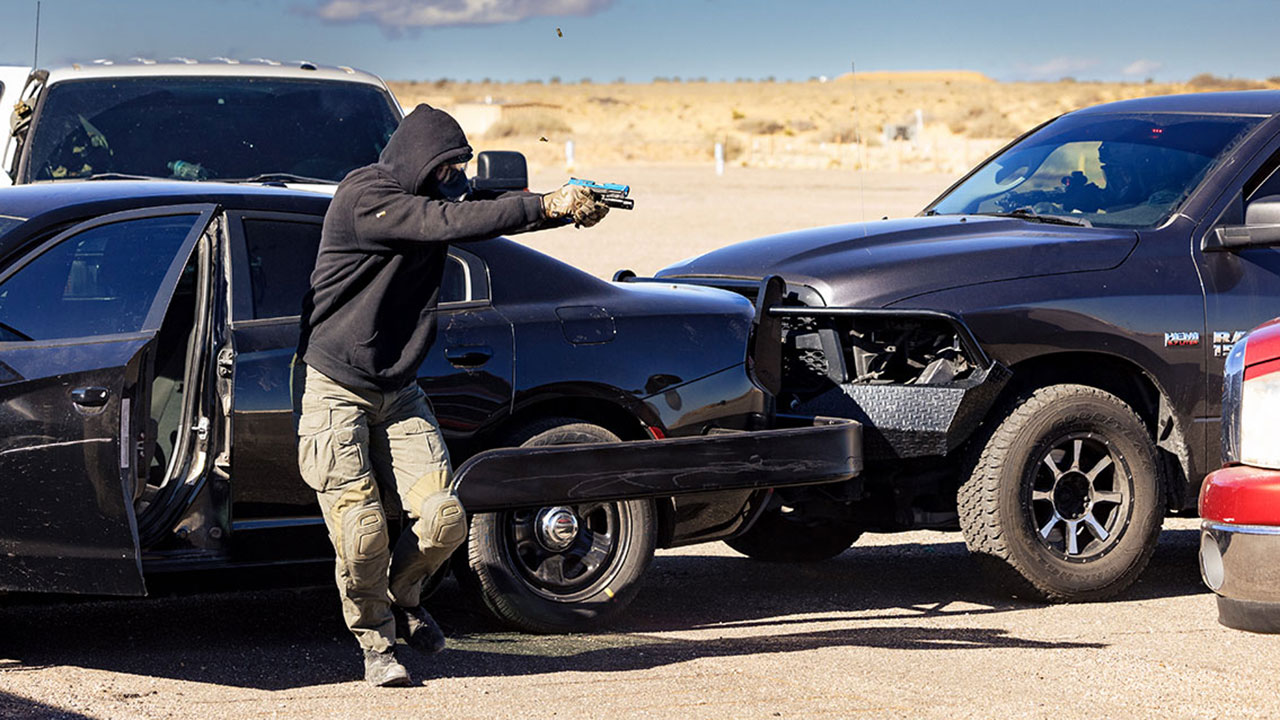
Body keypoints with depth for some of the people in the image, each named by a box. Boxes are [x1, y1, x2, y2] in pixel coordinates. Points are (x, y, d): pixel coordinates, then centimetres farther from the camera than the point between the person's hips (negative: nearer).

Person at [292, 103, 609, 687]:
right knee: (363, 531, -10)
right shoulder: (365, 197, -19)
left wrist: (568, 207, -18)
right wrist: (548, 207, -26)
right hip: (333, 391, -7)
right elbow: (452, 223, -28)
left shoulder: (428, 197, 8)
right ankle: (376, 640, 13)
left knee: (443, 517, -6)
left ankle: (398, 599, 22)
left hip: (397, 392, 7)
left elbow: (491, 209, 1)